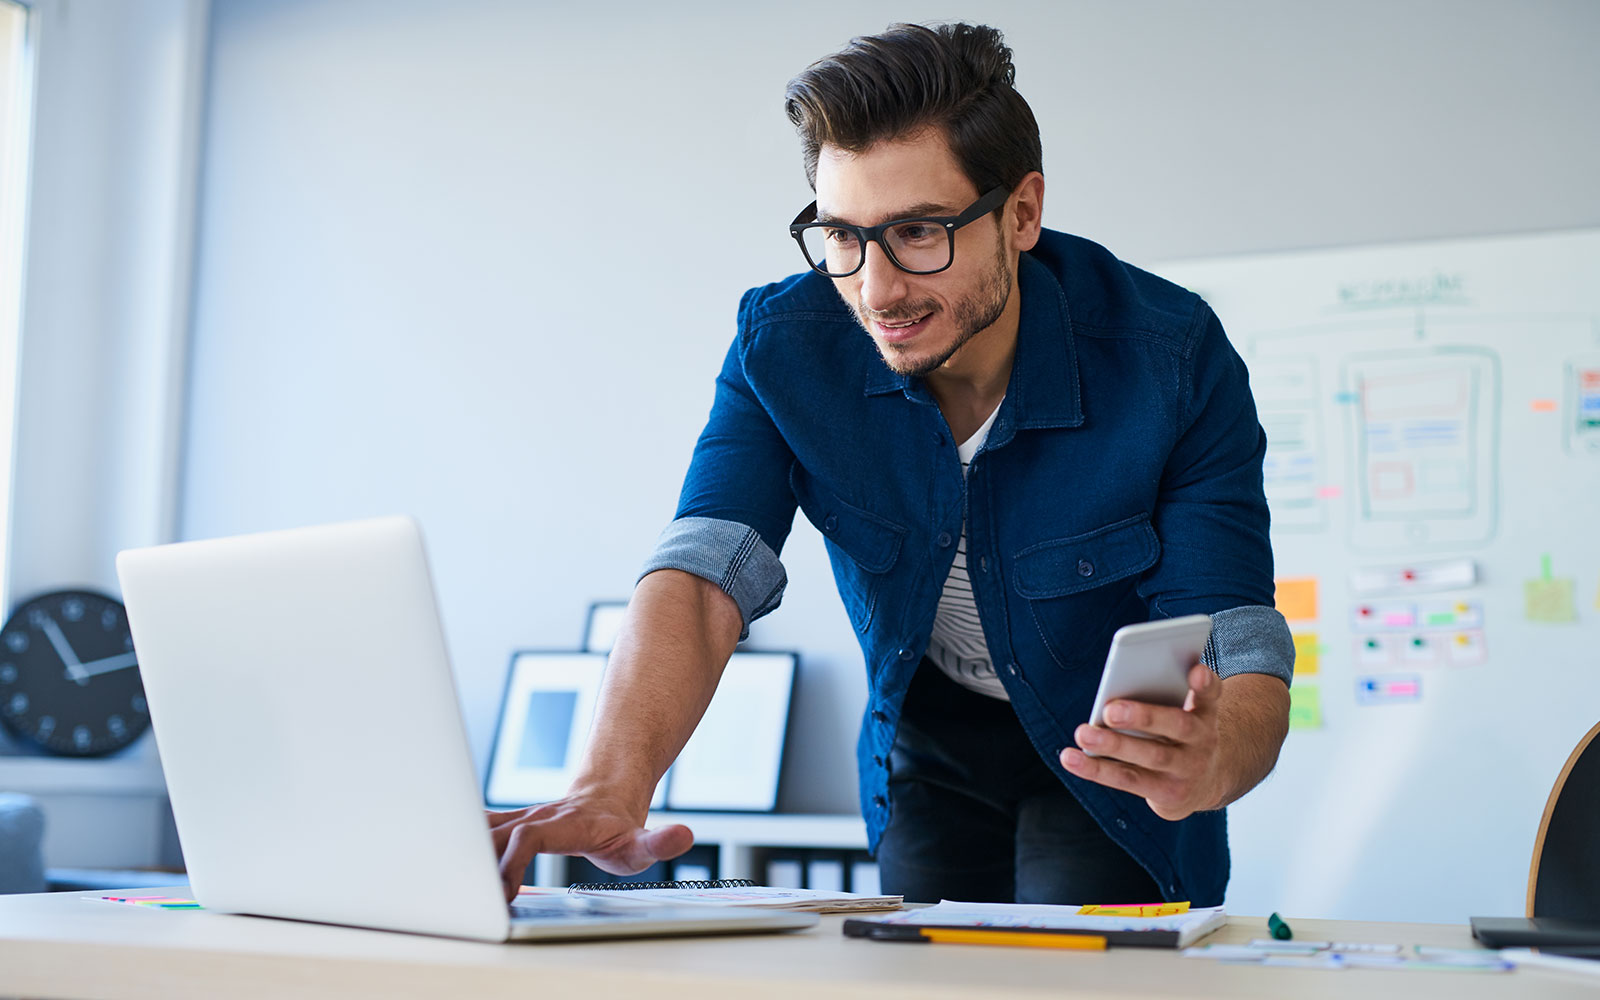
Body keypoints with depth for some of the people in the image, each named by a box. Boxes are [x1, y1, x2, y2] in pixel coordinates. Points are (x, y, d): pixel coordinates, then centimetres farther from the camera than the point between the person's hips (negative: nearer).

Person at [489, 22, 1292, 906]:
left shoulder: (1172, 359, -28)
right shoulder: (785, 344, -20)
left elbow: (1239, 648, -30)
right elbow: (705, 574, -31)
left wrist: (1210, 762, -56)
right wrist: (610, 786, -51)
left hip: (1116, 757, -2)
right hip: (927, 745, 2)